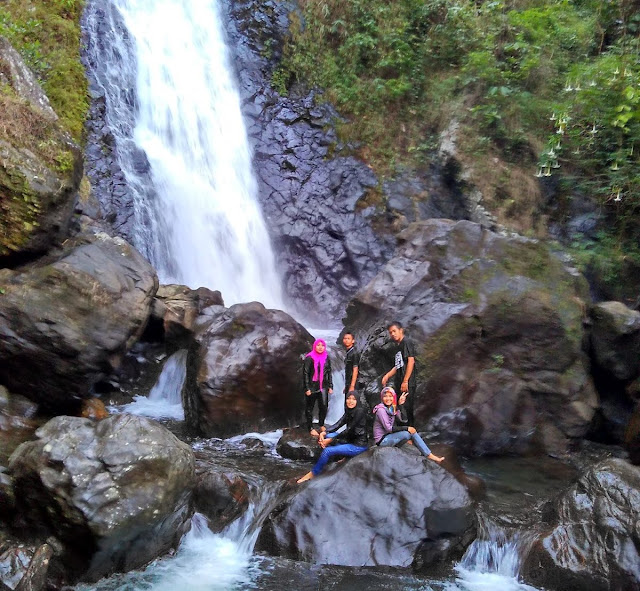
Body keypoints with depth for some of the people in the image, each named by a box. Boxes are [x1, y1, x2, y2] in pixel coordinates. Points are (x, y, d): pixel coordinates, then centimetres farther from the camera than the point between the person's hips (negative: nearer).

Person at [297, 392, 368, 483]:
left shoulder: (360, 411, -17)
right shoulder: (348, 412, 9)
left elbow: (349, 431, -18)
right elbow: (337, 425, -1)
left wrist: (331, 440, -15)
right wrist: (324, 433, -18)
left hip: (359, 445, -9)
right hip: (350, 441, 9)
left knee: (327, 451, -19)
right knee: (326, 436, -2)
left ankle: (312, 474, -3)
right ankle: (342, 457, 1)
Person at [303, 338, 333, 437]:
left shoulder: (326, 358, 5)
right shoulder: (309, 358, -9)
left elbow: (329, 373, 11)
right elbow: (305, 373, -9)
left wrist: (330, 386, 8)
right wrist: (307, 388, -12)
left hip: (322, 386, 4)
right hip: (312, 387, -4)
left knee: (323, 406, 3)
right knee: (310, 407, 6)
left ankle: (322, 425, 23)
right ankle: (310, 428, 18)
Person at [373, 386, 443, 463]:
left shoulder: (392, 408, 9)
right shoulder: (381, 409, -15)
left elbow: (403, 419, -4)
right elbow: (388, 428, -21)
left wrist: (400, 404, -10)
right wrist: (406, 428, -20)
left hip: (389, 437, 8)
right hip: (382, 440, -8)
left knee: (413, 432, -7)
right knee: (408, 433, -22)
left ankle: (429, 455, -9)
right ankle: (429, 455, -11)